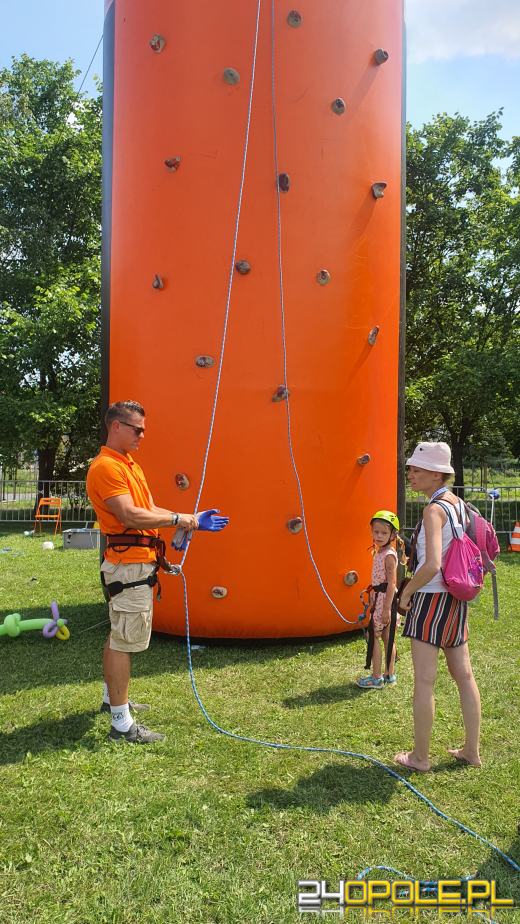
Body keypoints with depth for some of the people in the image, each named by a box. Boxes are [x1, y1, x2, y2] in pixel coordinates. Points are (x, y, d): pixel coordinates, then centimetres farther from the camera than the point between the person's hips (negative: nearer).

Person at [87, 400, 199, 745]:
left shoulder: (130, 464, 17)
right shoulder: (106, 467, -16)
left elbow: (150, 510, 14)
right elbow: (130, 515, -25)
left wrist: (192, 520, 3)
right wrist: (177, 519, -18)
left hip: (138, 563, 10)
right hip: (129, 564, -10)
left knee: (119, 636, 21)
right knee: (125, 640, -5)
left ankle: (112, 697, 36)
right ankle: (122, 723, 2)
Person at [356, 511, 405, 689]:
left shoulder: (389, 555, -16)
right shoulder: (380, 552, 11)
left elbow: (391, 583, -20)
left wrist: (387, 608, -23)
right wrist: (372, 597, 21)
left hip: (385, 598, -9)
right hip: (379, 597, 9)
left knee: (374, 635, -4)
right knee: (386, 637, 14)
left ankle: (376, 678, 3)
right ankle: (389, 674, 23)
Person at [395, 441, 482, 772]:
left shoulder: (435, 509, -18)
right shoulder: (459, 505, 8)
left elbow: (432, 565, -27)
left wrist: (406, 592, -14)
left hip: (432, 597, -9)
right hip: (457, 598, 9)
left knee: (424, 680, 1)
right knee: (464, 675, 16)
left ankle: (420, 757, 11)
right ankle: (472, 751, 27)